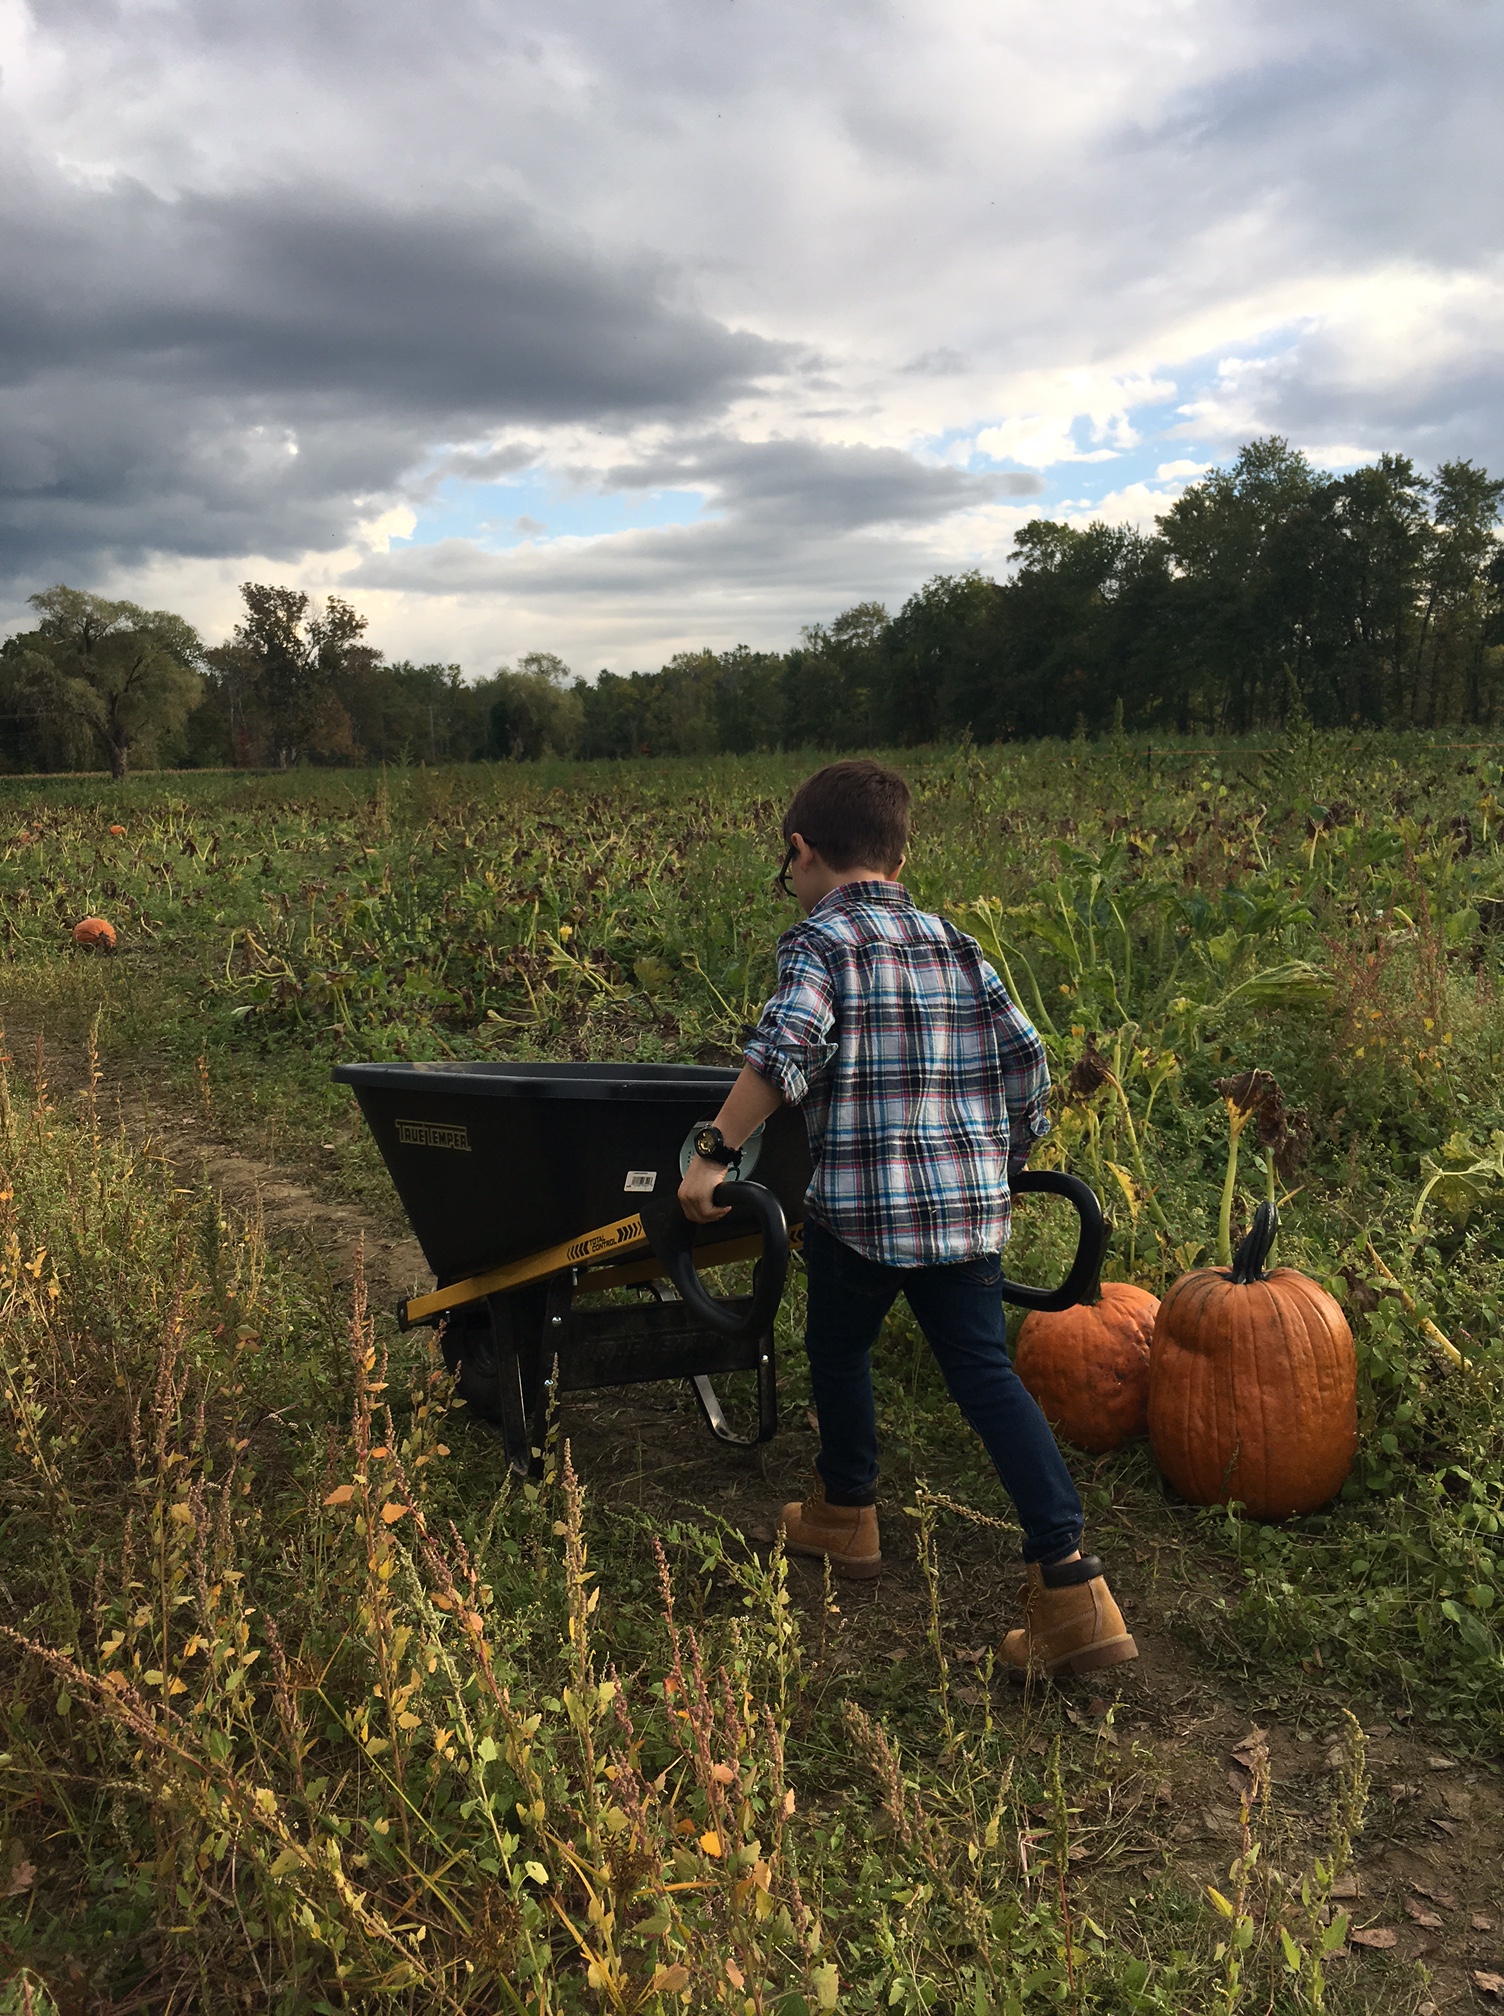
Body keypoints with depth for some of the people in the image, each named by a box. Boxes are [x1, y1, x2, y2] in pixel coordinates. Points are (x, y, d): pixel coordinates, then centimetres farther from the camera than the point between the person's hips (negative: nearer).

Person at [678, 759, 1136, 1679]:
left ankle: (846, 1512, 40)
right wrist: (1004, 1164, 23)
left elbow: (784, 1052, -23)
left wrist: (716, 1153, -18)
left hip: (860, 1205, -5)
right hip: (970, 1205, 5)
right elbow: (1026, 1061, 11)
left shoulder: (819, 941, -6)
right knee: (988, 1374, 5)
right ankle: (1070, 1581, -4)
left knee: (840, 1349, 20)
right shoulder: (956, 946, 12)